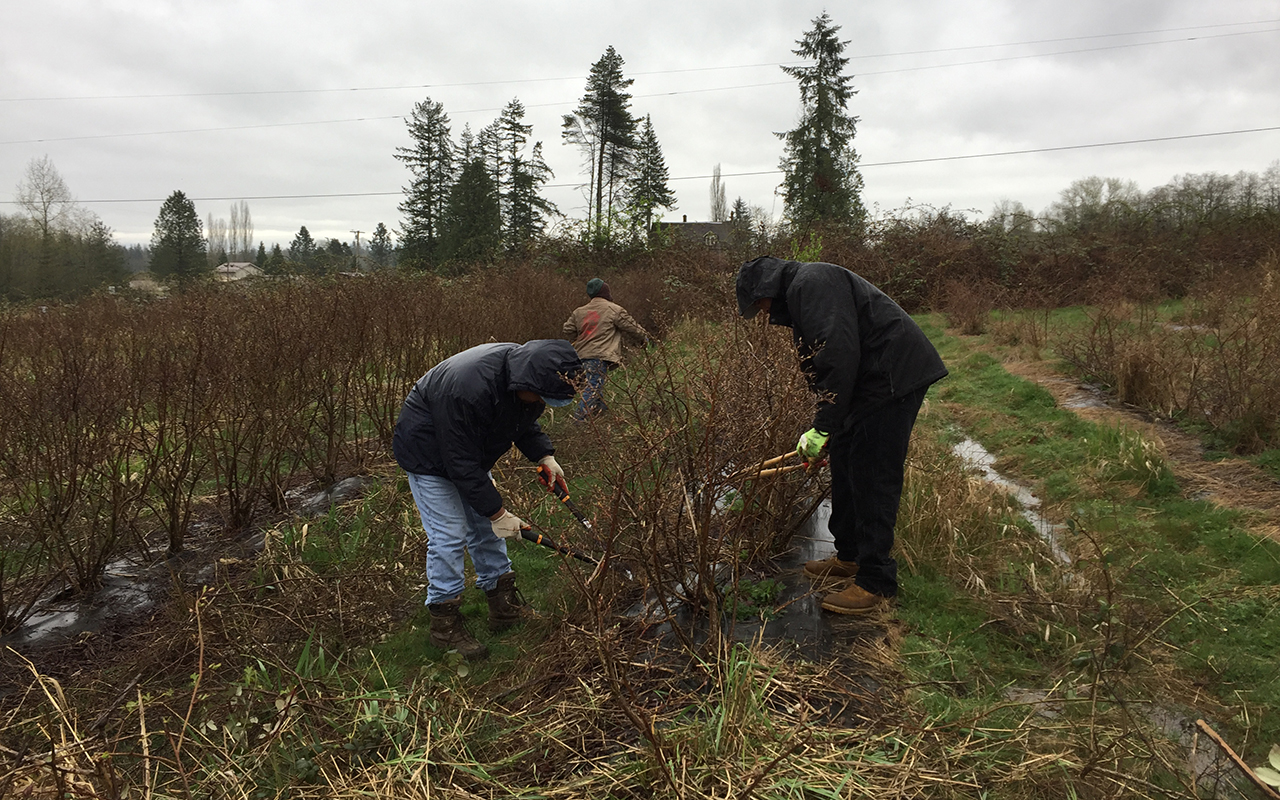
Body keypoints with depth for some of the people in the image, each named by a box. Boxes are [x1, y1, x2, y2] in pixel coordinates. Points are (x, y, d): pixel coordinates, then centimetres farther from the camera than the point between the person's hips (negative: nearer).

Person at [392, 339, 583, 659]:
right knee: (449, 534, -11)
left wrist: (545, 456, -10)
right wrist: (497, 512, -29)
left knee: (486, 528, 11)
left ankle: (506, 608, 22)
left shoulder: (523, 372, -16)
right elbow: (461, 463, -34)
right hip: (430, 455, -8)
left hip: (469, 451, 8)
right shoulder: (469, 389, -41)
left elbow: (524, 421, 6)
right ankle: (444, 625, 2)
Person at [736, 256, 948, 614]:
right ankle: (850, 555, 29)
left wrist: (823, 427, -22)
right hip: (873, 380, 11)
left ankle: (876, 583, 1)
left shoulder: (810, 283, -12)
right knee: (844, 461, 16)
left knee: (872, 477, -7)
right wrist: (822, 429, 25)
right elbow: (823, 362, 25)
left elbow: (839, 352, -25)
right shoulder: (798, 296, 21)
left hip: (895, 376, -11)